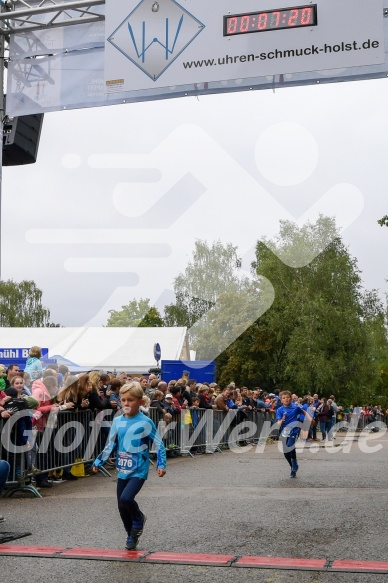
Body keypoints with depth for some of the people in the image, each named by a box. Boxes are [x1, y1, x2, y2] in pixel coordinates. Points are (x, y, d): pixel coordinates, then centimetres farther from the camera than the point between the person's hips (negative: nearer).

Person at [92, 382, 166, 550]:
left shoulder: (145, 422, -11)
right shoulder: (117, 421, 3)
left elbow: (159, 444, -6)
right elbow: (110, 444, 13)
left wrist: (161, 464, -14)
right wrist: (98, 461, 9)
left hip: (138, 471, -5)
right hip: (122, 471, 5)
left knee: (126, 498, -23)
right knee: (122, 507, 9)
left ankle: (139, 518, 9)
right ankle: (132, 535, 30)